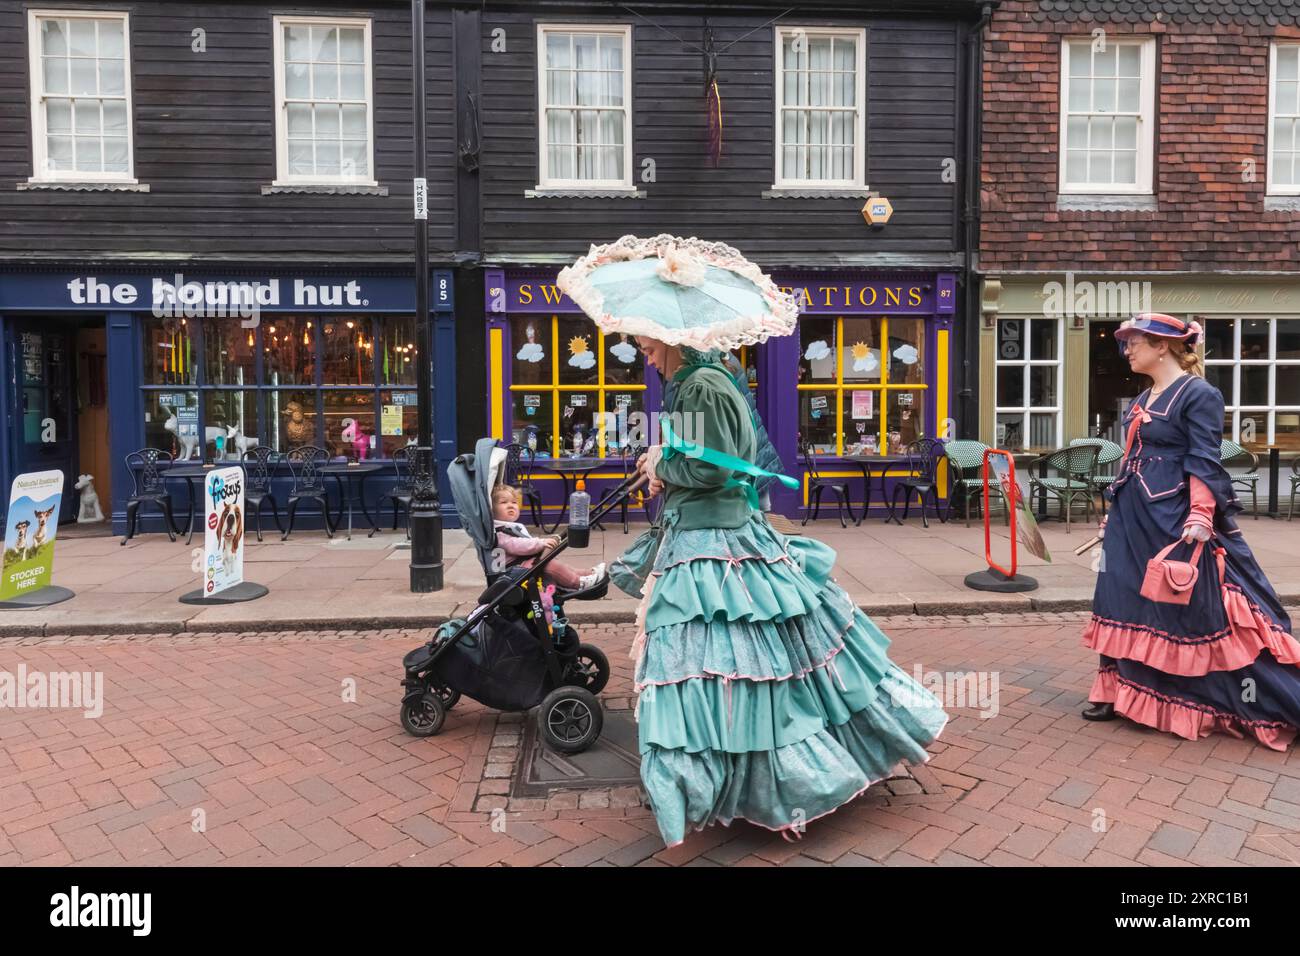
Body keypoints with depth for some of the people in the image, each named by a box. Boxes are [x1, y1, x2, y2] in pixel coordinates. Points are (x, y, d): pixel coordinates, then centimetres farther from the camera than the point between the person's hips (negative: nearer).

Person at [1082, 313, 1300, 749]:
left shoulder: (1198, 394, -10)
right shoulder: (1142, 400, 14)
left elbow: (1204, 463, -16)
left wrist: (1199, 516, -24)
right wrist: (1116, 512, 21)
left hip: (1173, 519, -8)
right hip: (1132, 518, 8)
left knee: (1200, 613, -3)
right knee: (1128, 606, 10)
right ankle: (1121, 693, 20)